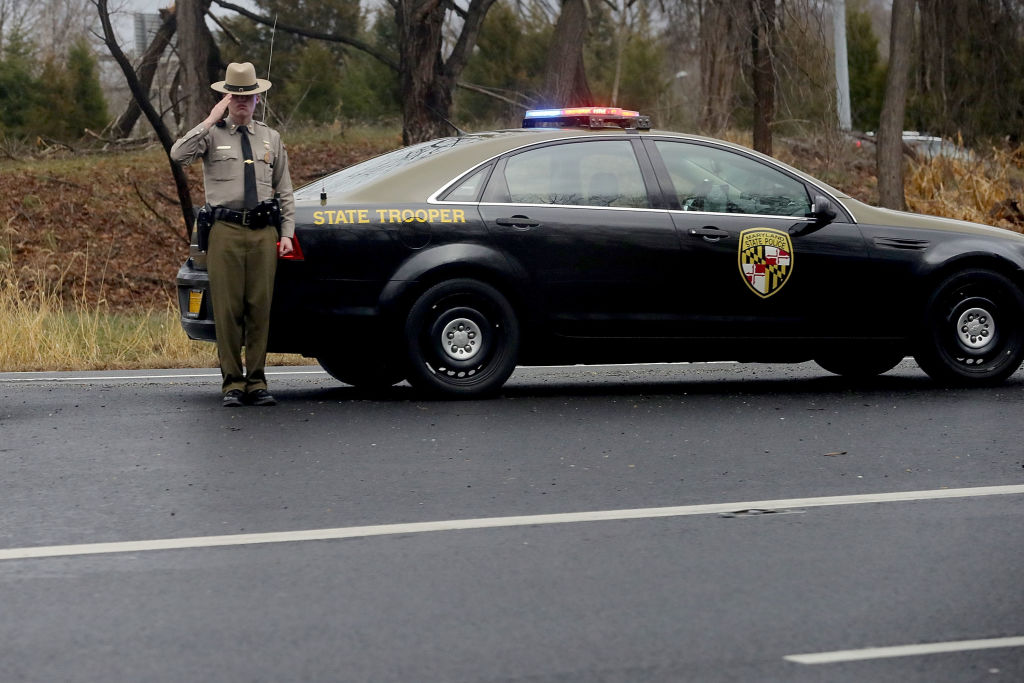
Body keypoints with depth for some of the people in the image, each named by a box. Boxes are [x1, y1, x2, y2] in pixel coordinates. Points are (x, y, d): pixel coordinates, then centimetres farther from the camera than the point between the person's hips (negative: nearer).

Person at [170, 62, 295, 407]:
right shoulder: (212, 135, 5)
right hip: (226, 231, -3)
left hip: (263, 232, 3)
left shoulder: (270, 138, 17)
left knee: (260, 307, 2)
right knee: (228, 309, -4)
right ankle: (232, 382, 2)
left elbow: (284, 190, 19)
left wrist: (287, 233, 10)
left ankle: (257, 381, 8)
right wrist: (210, 121, -15)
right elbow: (178, 154, -15)